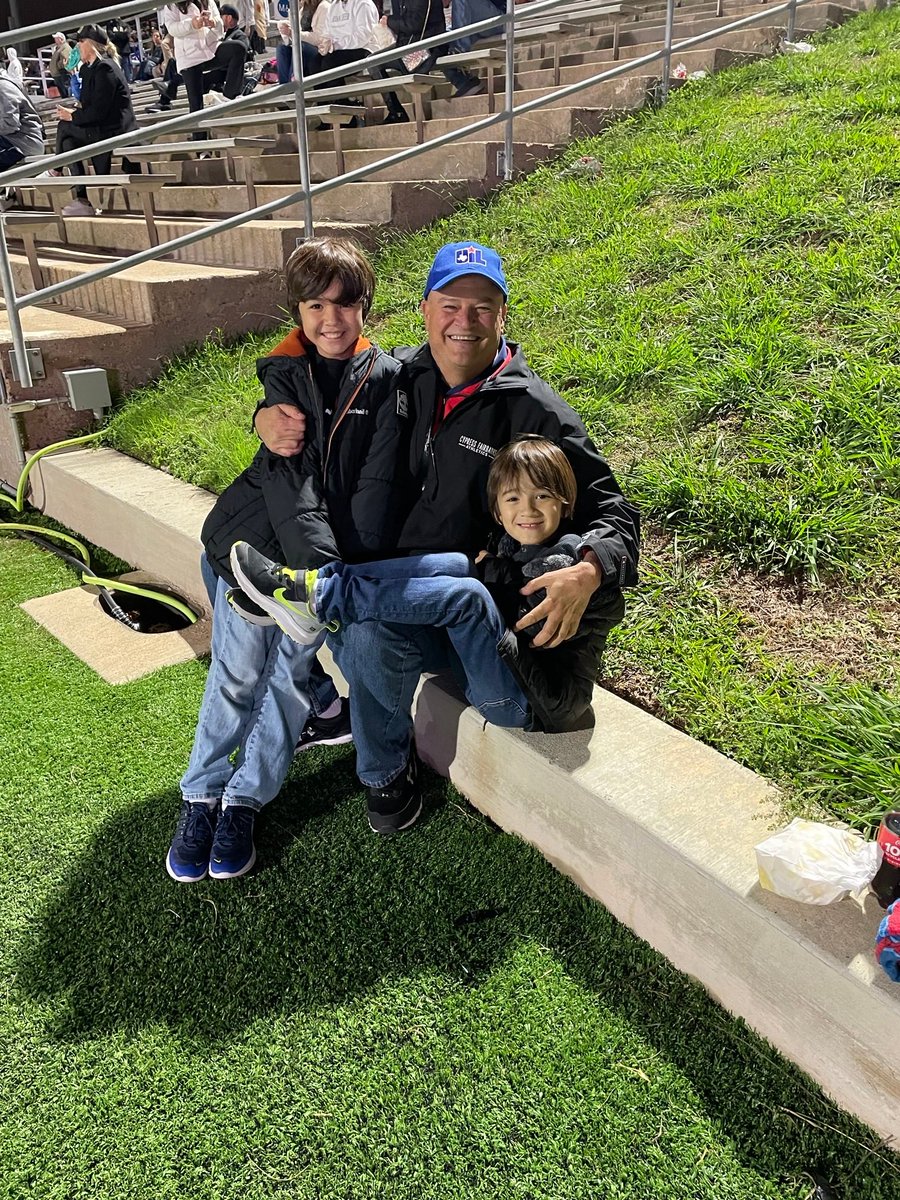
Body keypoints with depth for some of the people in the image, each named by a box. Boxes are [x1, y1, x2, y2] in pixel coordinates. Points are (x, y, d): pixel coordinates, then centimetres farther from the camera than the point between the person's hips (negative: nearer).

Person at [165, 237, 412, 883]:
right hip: (267, 535, 1)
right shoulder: (284, 374, 5)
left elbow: (378, 484, -5)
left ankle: (245, 799, 1)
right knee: (238, 667, -7)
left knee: (294, 657, -14)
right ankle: (201, 796, 9)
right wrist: (321, 564, -22)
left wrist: (348, 568, -16)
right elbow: (289, 473, -8)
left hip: (350, 545, -1)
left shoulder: (386, 379, 3)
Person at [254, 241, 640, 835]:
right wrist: (269, 418, -7)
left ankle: (388, 768, 0)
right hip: (380, 574, 5)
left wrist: (588, 572, -34)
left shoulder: (536, 412, -11)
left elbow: (611, 511, -11)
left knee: (372, 634, -34)